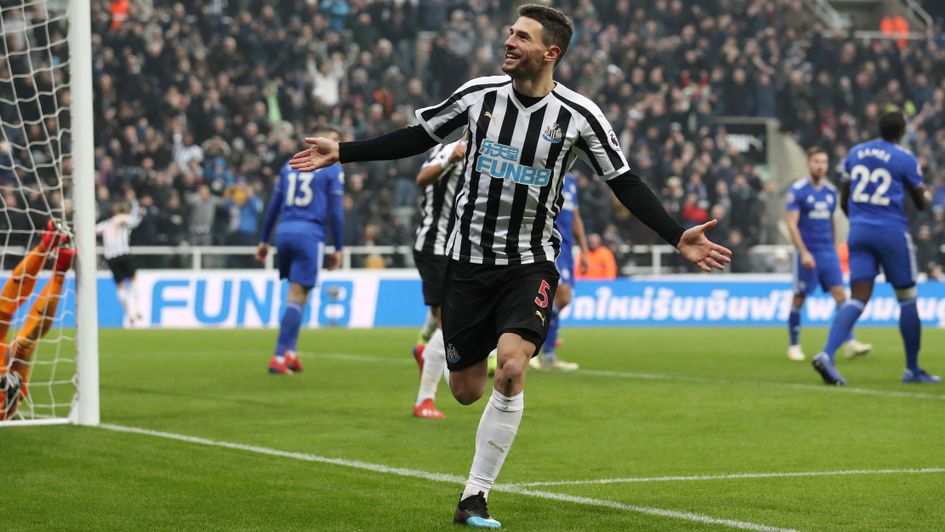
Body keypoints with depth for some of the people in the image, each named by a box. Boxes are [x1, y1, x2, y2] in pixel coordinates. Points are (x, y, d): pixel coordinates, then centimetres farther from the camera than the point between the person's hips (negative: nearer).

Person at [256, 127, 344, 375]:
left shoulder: (290, 165, 16)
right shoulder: (332, 169, 1)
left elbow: (274, 206, 17)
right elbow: (336, 212, -3)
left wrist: (264, 240, 22)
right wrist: (338, 249, 2)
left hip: (284, 232, 5)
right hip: (310, 235, -5)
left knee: (297, 294, 17)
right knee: (297, 297, -6)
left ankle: (290, 353, 12)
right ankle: (279, 357, -12)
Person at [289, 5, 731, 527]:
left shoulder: (579, 116, -8)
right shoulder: (479, 93, -3)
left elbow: (625, 183, -1)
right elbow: (417, 136, 9)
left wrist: (678, 237, -9)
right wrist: (342, 152, 6)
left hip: (531, 263, -2)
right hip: (468, 259, 2)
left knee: (511, 367, -23)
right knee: (466, 390, 1)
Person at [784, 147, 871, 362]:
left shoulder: (831, 191, 10)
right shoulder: (797, 190, -7)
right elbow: (791, 224, -11)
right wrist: (804, 253, -18)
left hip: (828, 252, 5)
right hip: (807, 253, -5)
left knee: (840, 293, -7)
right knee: (799, 299, 2)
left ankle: (850, 344, -11)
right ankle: (794, 346, 14)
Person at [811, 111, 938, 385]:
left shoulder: (855, 153, 9)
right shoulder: (905, 159, -4)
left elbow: (843, 201, 14)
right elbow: (922, 203, 7)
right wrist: (928, 193, 30)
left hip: (858, 230, 4)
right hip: (892, 231, -4)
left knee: (858, 298, 0)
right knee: (907, 298, 10)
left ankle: (826, 354, -22)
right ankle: (912, 369, 16)